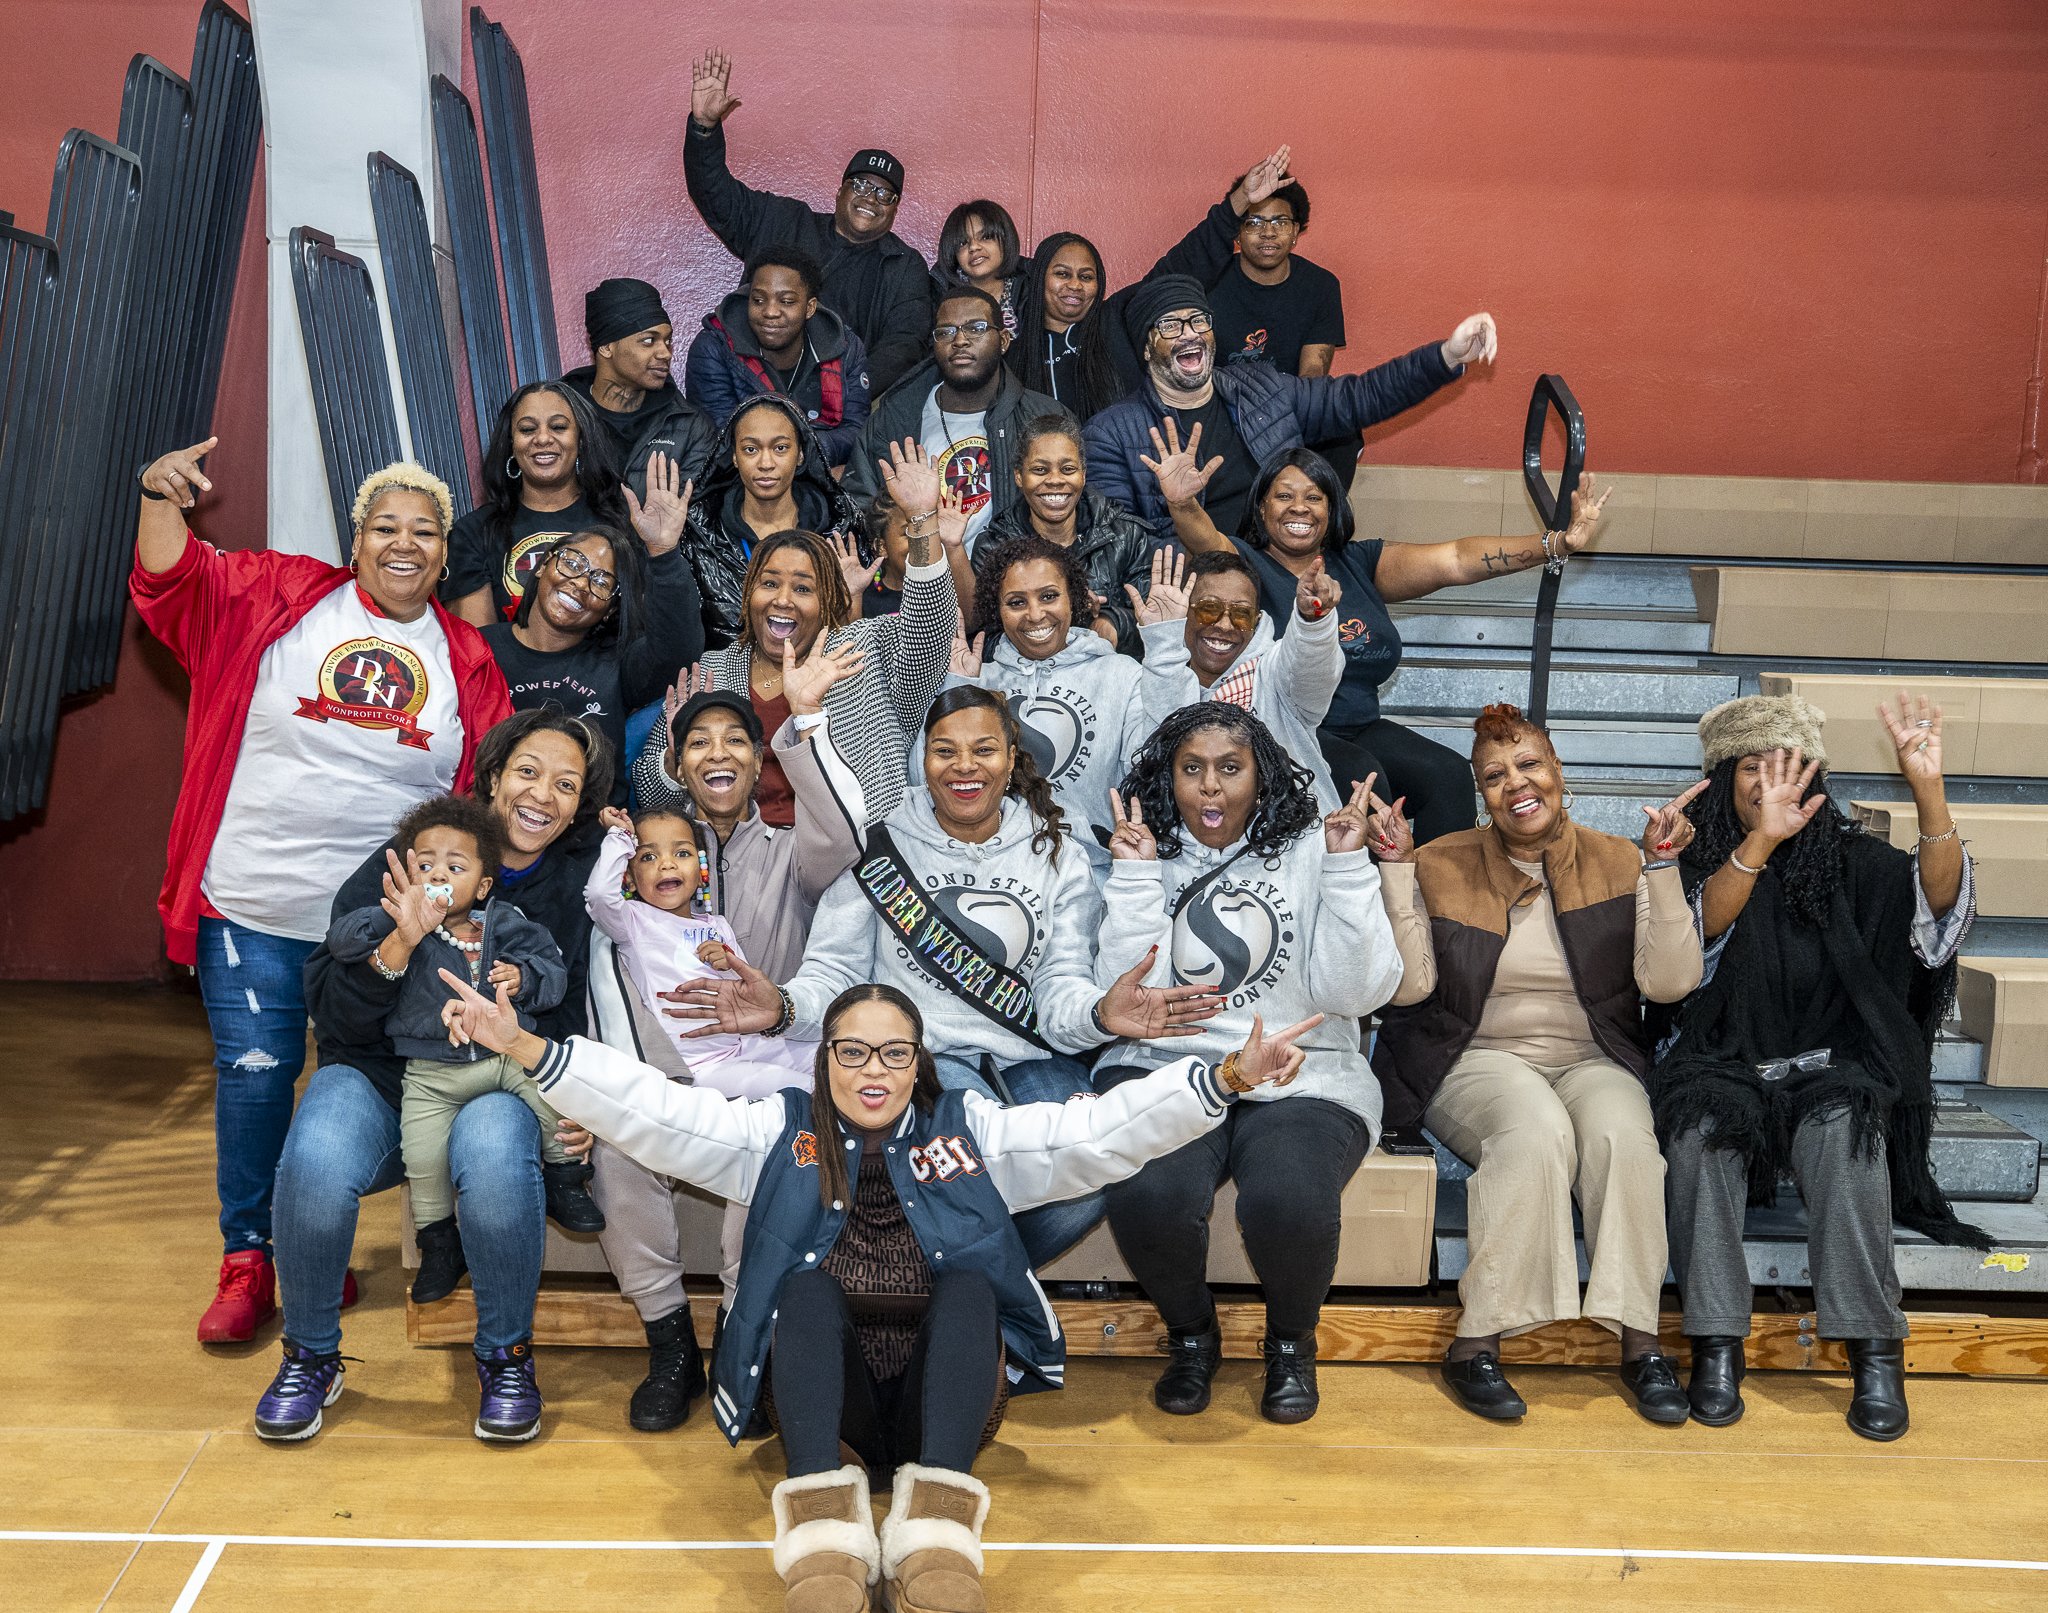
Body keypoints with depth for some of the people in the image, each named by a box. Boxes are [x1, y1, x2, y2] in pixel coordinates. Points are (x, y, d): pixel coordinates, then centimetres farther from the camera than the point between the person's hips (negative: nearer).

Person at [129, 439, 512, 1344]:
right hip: (251, 904, -1)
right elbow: (175, 586, -10)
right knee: (253, 1073, 1)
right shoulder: (279, 598, 0)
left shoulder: (467, 660, 3)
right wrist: (161, 499, -28)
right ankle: (247, 1261, 16)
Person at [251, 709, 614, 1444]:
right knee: (316, 1161, -32)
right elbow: (335, 1013, -9)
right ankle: (310, 1355, -3)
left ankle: (506, 1356, -9)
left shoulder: (582, 880, -1)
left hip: (497, 1082, 0)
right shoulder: (402, 862, -6)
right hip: (376, 1076, 0)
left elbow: (572, 1024, 3)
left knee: (493, 1154, -35)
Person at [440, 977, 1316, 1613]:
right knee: (810, 1289, -25)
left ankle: (935, 1531, -44)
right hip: (828, 1405, 0)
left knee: (967, 1286, -25)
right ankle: (824, 1530, -46)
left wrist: (1226, 1079, -16)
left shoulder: (972, 1131, 10)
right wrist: (528, 1049, -12)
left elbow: (1108, 1127, -2)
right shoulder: (780, 1134, 10)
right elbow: (651, 1108, 0)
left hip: (942, 1403, 0)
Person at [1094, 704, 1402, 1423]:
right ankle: (1190, 1335, 4)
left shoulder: (1312, 853, 8)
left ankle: (1292, 1342, 4)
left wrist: (1347, 868, -9)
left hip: (1299, 1078, 0)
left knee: (1288, 1201, -32)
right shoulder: (1144, 858, 10)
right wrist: (1135, 877, -6)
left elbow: (1354, 993, -3)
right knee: (1149, 1195, -32)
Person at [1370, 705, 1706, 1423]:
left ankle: (1640, 1341, -22)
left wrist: (1663, 865, -14)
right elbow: (1408, 985, -10)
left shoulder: (1618, 863, 4)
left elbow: (1669, 981, -7)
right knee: (1538, 1129, -34)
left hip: (1593, 1062, 2)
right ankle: (1477, 1341, -27)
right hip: (1480, 1062, -1)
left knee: (1625, 1134, -32)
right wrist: (1395, 865, -13)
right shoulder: (1442, 866, 3)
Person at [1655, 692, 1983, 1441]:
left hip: (1827, 1069, 1)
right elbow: (1704, 925, -19)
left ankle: (1875, 1352, -27)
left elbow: (1939, 898, -13)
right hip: (1722, 1065, -1)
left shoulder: (1849, 861, 6)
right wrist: (1762, 838, -35)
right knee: (1701, 1129, -33)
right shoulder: (1696, 861, 3)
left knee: (1844, 1130, -32)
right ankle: (1717, 1344, -26)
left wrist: (1928, 788, -27)